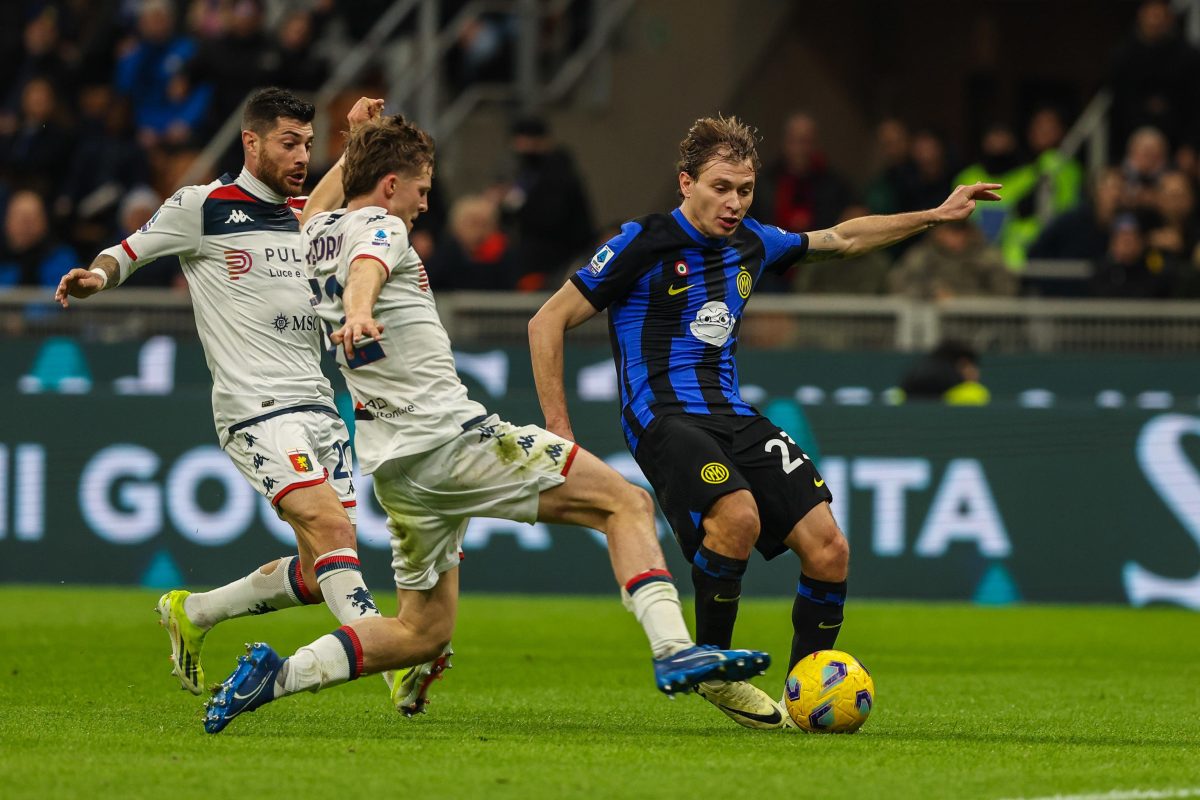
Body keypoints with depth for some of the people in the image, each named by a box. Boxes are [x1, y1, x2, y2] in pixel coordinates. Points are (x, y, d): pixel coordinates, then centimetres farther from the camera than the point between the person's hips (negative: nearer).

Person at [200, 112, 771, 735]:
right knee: (627, 503, -8)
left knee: (423, 632, 15)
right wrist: (359, 312, -52)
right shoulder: (379, 228, -6)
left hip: (391, 462, 9)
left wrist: (353, 150, 46)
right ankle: (673, 650, -24)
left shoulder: (316, 235, 18)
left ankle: (277, 675, 0)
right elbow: (365, 269, -31)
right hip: (451, 434, -9)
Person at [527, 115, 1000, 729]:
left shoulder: (751, 243, 12)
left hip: (735, 418, 7)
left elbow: (842, 239, 30)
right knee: (738, 516, -34)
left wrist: (934, 216, 26)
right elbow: (547, 322, -3)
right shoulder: (644, 244, -6)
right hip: (665, 418, -7)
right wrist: (558, 426, -7)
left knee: (829, 549, -9)